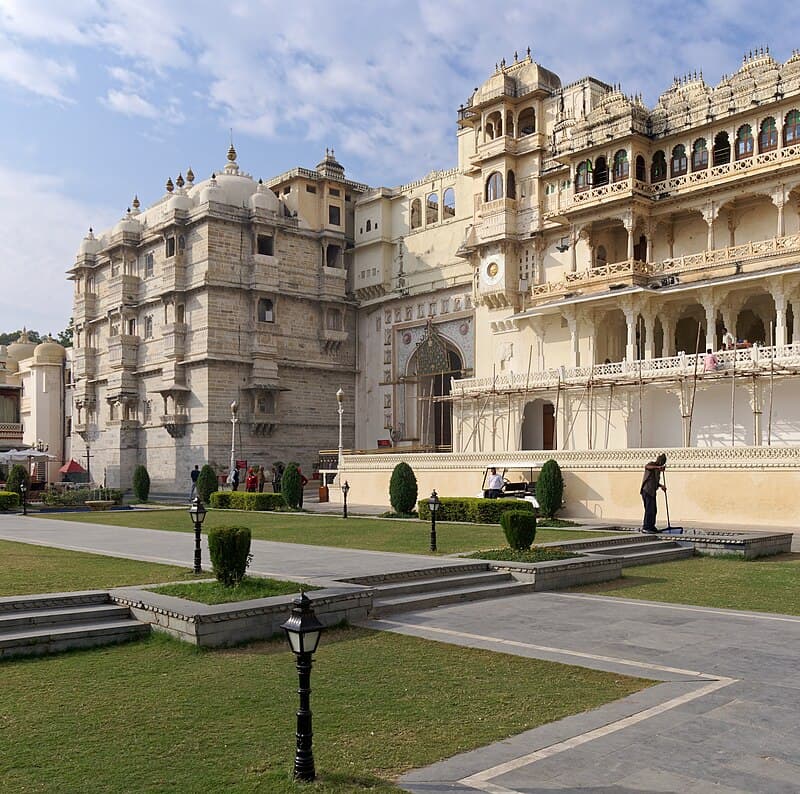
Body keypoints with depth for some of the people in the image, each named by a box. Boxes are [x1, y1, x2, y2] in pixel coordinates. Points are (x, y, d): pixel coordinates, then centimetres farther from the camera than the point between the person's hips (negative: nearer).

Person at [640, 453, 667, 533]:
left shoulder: (657, 469, 21)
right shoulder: (652, 464, -5)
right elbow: (646, 467, -31)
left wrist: (661, 486, 15)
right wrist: (658, 467, -43)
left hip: (652, 492, 9)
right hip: (647, 490, -9)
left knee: (654, 510, 12)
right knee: (649, 509, -12)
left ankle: (651, 527, 20)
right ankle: (645, 527, -12)